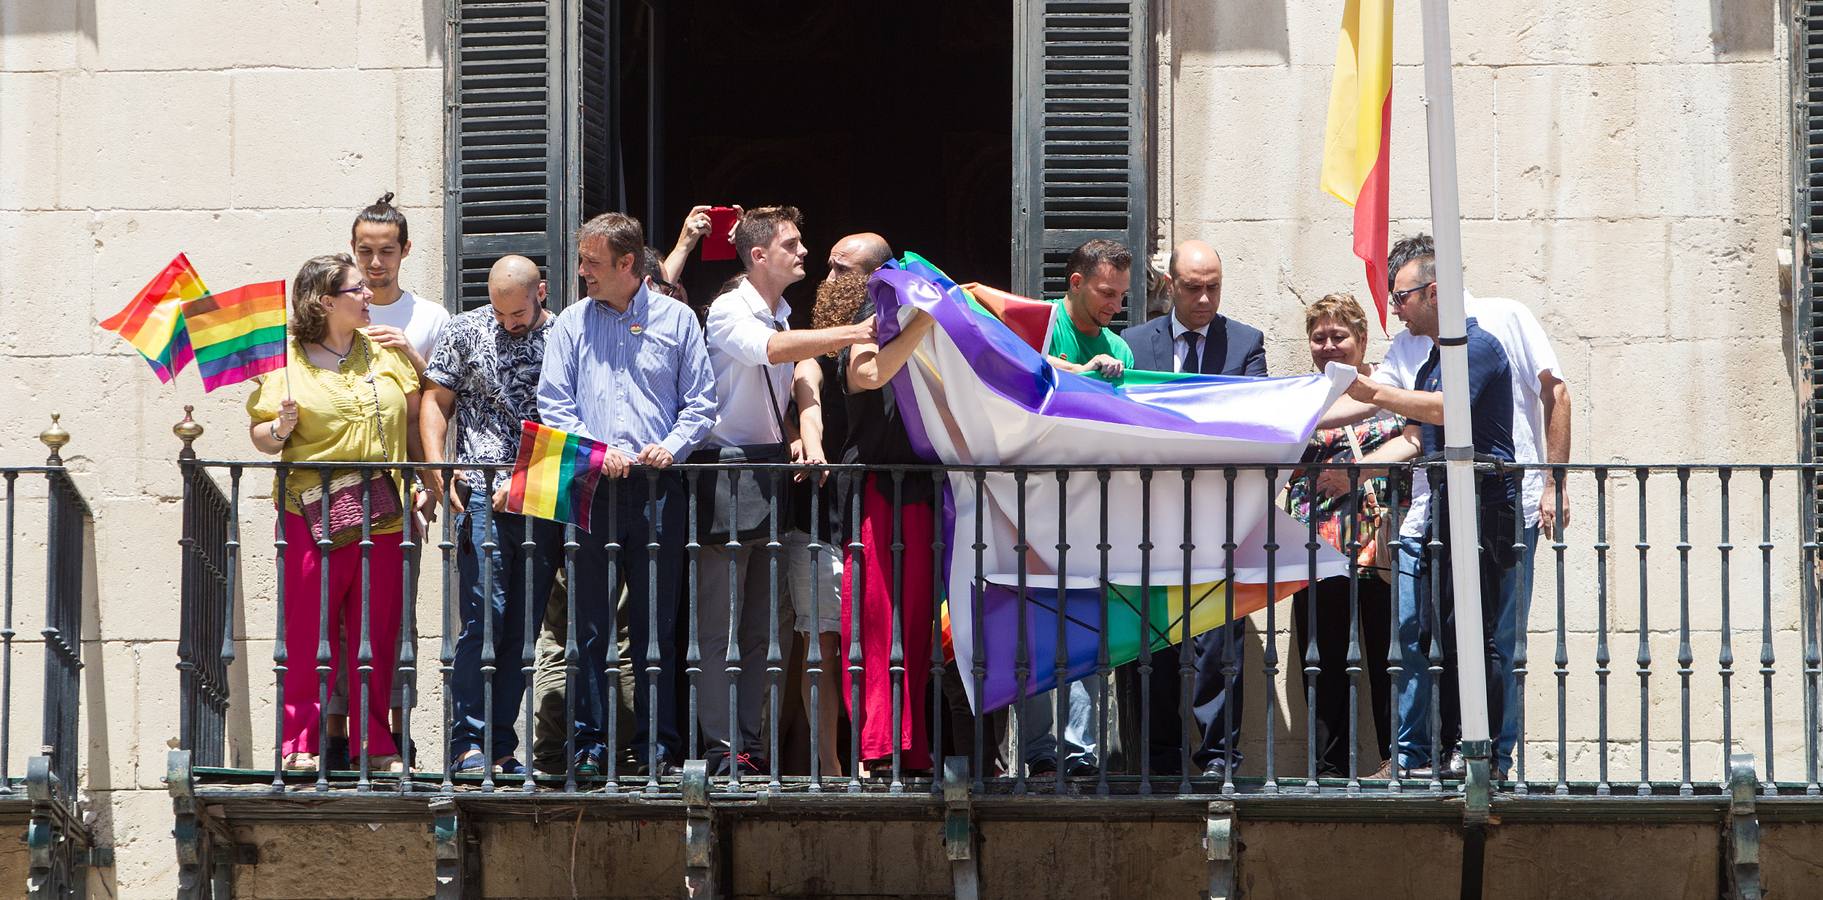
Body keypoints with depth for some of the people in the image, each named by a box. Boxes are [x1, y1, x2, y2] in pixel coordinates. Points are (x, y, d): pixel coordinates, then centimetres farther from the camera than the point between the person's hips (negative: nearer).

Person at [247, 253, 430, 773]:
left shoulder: (387, 351, 13)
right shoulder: (287, 361, 2)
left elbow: (415, 419, 16)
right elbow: (261, 439, 3)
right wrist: (281, 427, -18)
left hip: (384, 512, 3)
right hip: (311, 511, -3)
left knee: (376, 634, 3)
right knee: (307, 632, -5)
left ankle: (375, 744, 10)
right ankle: (301, 743, -1)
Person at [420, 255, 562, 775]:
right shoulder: (466, 332, 7)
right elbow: (436, 401, 11)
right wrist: (436, 466, -3)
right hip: (482, 494, -1)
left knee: (522, 626, 3)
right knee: (483, 616, -10)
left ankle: (501, 747, 8)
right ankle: (469, 742, -6)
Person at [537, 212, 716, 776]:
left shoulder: (675, 319, 9)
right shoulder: (571, 324, 12)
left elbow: (700, 402, 8)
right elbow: (553, 404, 7)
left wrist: (672, 445, -10)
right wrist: (595, 450, -10)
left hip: (657, 488, -1)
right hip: (591, 487, 1)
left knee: (657, 624, 2)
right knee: (589, 623, -1)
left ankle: (658, 745, 6)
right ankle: (589, 742, 3)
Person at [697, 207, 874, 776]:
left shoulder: (785, 318, 16)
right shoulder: (729, 313, -9)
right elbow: (770, 349, -31)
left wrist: (795, 441, 6)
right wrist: (855, 333, -35)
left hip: (769, 474, 8)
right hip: (726, 472, -8)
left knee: (761, 624, 8)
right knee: (720, 623, -7)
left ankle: (748, 740, 12)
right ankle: (719, 745, -6)